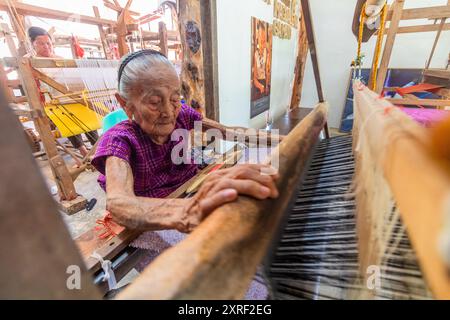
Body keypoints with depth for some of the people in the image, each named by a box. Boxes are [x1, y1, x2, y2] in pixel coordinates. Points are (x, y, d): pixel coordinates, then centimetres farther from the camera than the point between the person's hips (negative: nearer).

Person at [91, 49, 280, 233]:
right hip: (153, 225, -3)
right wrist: (183, 213, -60)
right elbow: (117, 203, -39)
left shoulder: (182, 115, -11)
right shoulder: (119, 140, -21)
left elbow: (226, 131, -4)